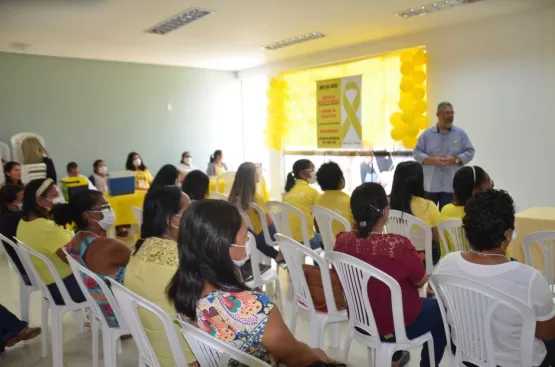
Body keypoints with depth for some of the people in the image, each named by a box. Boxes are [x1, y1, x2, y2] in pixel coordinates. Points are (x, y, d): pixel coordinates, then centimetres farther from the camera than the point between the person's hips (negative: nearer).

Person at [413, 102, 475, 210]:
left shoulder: (460, 133, 6)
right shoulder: (427, 134, 4)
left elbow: (469, 152, 4)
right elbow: (417, 153, 2)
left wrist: (455, 159, -13)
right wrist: (433, 160, -14)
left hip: (451, 185, 0)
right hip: (430, 185, 0)